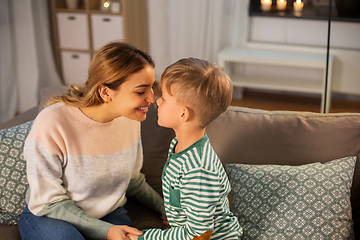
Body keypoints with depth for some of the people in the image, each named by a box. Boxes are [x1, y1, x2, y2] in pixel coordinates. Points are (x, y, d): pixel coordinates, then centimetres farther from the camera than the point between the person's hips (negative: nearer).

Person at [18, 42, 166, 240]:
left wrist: (165, 208, 8)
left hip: (108, 214, 4)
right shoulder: (51, 123, -26)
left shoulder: (130, 119, -7)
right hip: (49, 216, -3)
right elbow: (48, 203, -20)